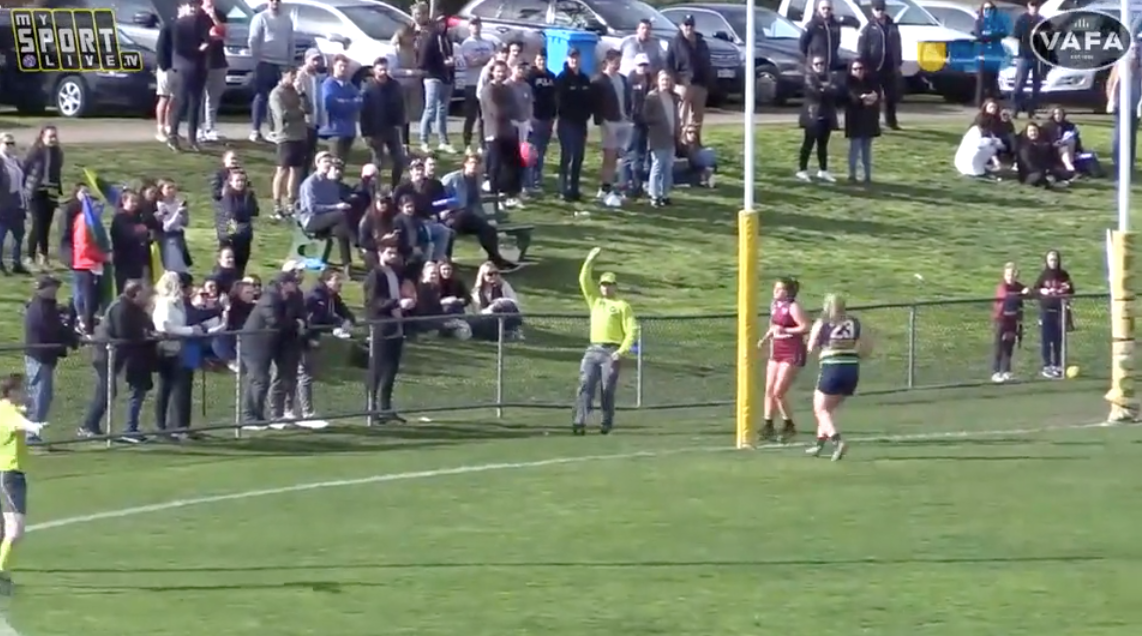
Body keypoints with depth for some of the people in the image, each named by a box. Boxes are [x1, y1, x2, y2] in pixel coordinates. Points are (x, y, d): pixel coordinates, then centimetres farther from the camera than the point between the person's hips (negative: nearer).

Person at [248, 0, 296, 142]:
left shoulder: (287, 19, 10)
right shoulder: (261, 18, -3)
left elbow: (291, 42, 14)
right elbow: (253, 41, -5)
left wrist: (290, 62, 10)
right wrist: (256, 59, -9)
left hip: (282, 64, 4)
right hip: (265, 63, -4)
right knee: (261, 96, -6)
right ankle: (255, 130, -6)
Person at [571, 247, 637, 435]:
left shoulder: (622, 306, 6)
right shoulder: (595, 300, 20)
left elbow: (632, 331, -2)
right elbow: (584, 279, 12)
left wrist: (622, 351, -12)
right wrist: (590, 260, 2)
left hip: (611, 352, -4)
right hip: (593, 350, 4)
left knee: (607, 390, -5)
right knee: (585, 385, -10)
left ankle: (607, 424, 2)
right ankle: (579, 422, -19)